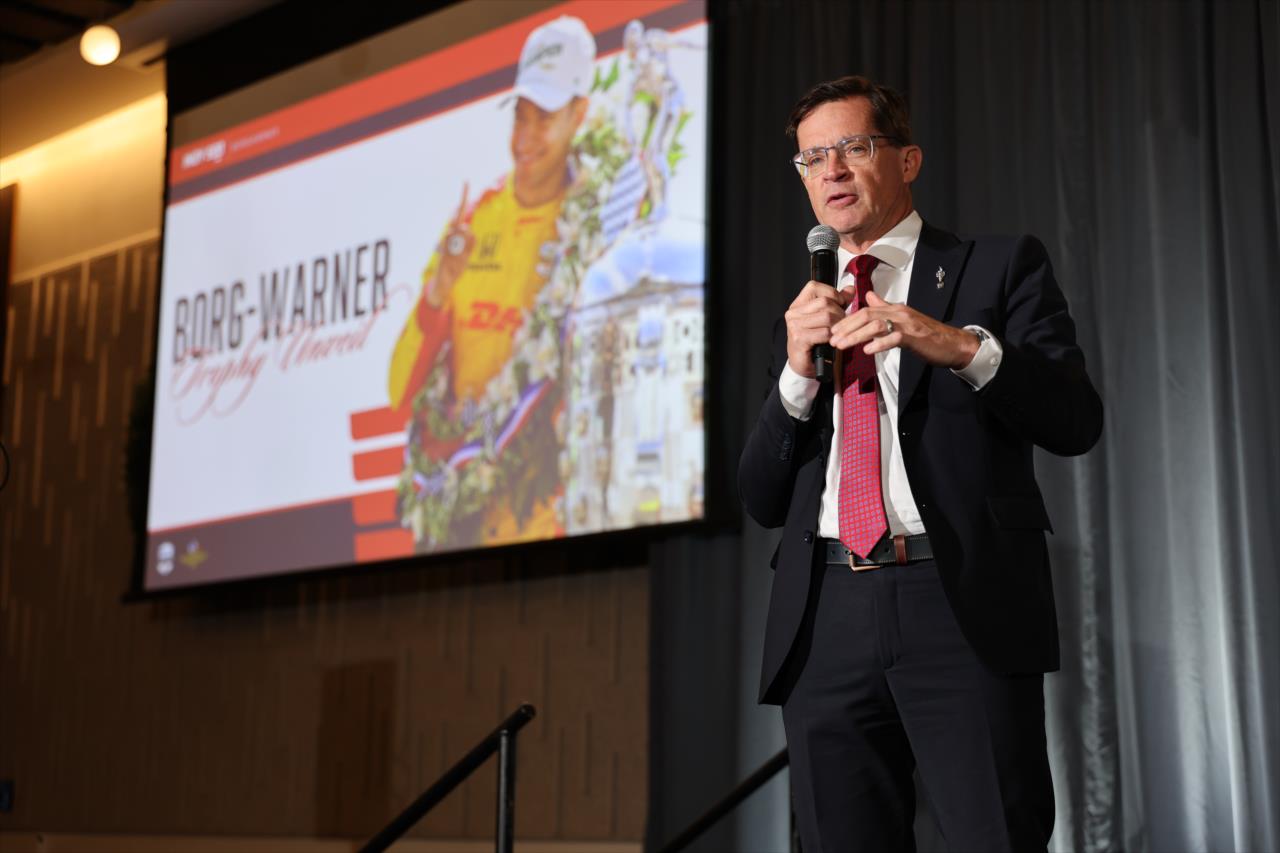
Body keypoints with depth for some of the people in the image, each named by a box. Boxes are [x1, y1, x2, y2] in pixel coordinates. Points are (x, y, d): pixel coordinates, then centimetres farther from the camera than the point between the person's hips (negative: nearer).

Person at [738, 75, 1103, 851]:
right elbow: (763, 500, 15)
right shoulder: (802, 316, 22)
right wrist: (798, 373, -1)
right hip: (826, 625, 4)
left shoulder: (1002, 267, 11)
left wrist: (962, 346, -17)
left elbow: (1076, 422, -1)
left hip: (967, 611, -4)